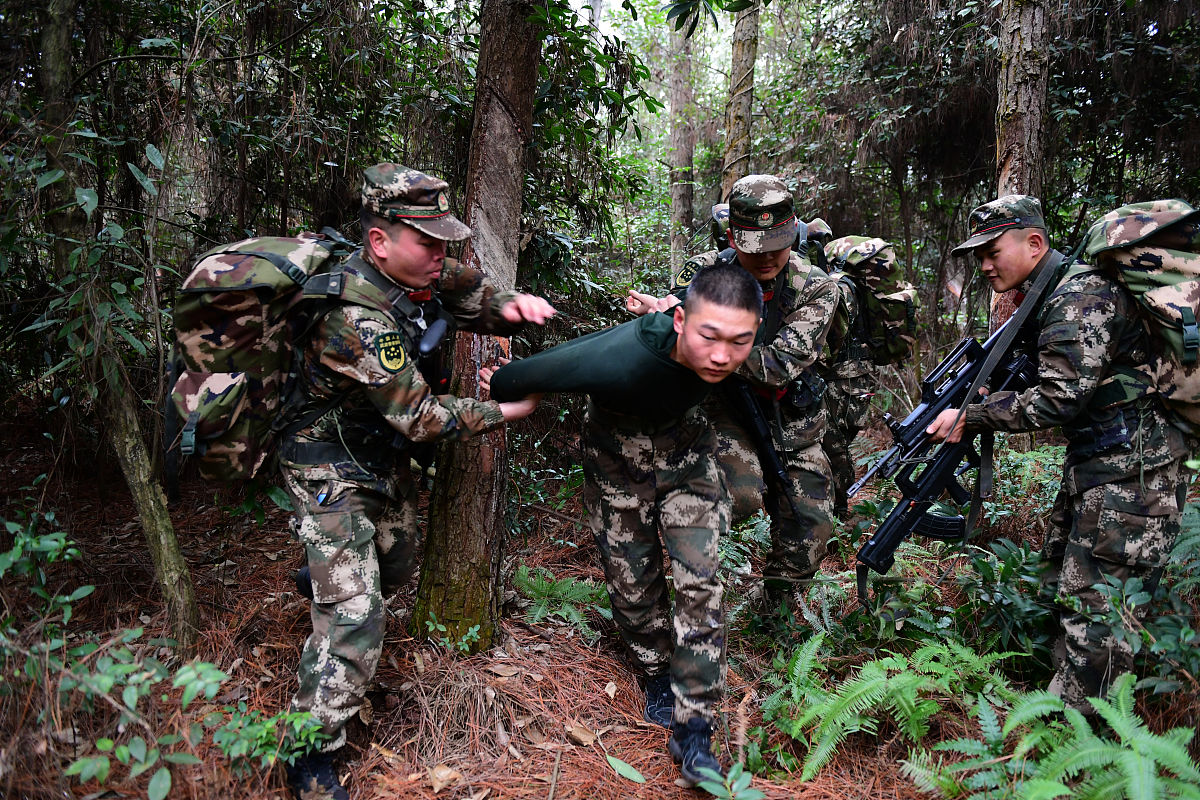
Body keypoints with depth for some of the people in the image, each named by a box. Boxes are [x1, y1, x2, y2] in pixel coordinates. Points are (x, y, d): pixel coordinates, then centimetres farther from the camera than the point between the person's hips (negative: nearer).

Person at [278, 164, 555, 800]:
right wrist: (504, 412, -17)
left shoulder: (420, 272, -9)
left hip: (384, 458, 8)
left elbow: (479, 298, 5)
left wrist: (512, 306, -19)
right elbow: (419, 415, -28)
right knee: (353, 616, -11)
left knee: (395, 568, 25)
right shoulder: (355, 314, -34)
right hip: (332, 472, -8)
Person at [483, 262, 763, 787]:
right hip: (618, 463, -2)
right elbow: (523, 376, -25)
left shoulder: (722, 353, -27)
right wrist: (497, 385, -6)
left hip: (685, 453, 3)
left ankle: (691, 729, 6)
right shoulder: (617, 359, -42)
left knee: (699, 583, -6)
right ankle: (657, 673, 38)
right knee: (632, 584, 8)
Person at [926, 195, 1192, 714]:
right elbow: (1042, 382, 17)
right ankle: (1063, 690, 31)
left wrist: (969, 417, -19)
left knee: (1097, 607, -6)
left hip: (1132, 471, -11)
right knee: (1062, 583, 17)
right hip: (1095, 459, 11)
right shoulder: (1049, 298, 12)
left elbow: (1059, 398, -25)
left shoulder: (1080, 297, -19)